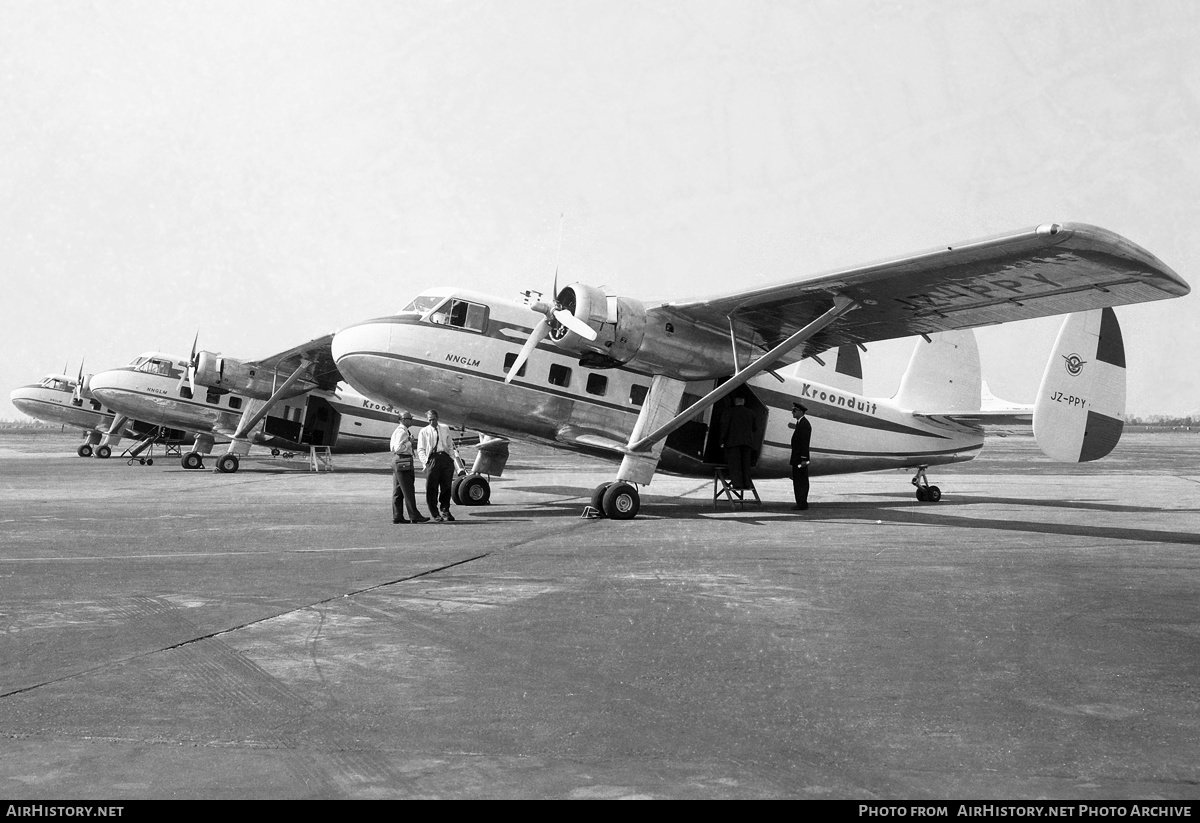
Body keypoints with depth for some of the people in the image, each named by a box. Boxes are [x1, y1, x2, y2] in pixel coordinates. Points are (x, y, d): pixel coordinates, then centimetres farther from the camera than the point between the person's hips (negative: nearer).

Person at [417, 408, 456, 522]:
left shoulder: (445, 428, 14)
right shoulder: (424, 432, 5)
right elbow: (420, 449, 4)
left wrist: (452, 459, 10)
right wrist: (425, 462, -9)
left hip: (446, 458, 3)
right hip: (432, 458, -3)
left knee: (446, 486, 5)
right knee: (432, 488, -5)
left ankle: (445, 511, 20)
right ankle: (436, 515, 1)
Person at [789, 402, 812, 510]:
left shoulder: (805, 424, -15)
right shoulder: (799, 423, 17)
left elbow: (805, 442, -20)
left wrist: (804, 459, -23)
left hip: (801, 459, -10)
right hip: (797, 459, 10)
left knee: (802, 481, -8)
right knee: (797, 480, 11)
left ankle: (802, 503, -7)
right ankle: (800, 503, 15)